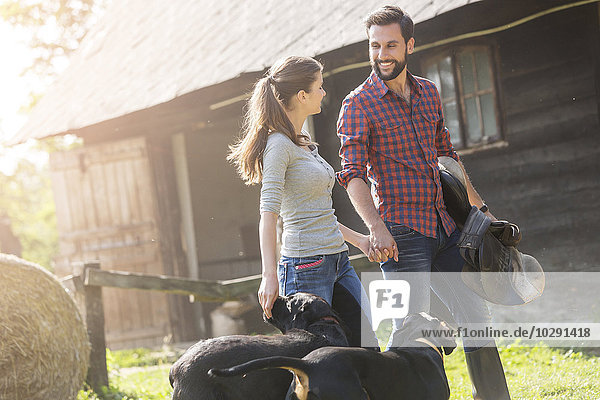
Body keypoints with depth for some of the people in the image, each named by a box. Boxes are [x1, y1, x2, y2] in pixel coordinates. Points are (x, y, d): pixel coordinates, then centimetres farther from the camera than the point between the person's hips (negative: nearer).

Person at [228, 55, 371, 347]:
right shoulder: (279, 144, -11)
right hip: (306, 265, -9)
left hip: (338, 262, 9)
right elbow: (268, 213, -19)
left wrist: (358, 239, 25)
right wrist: (269, 276, -26)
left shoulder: (304, 144, 18)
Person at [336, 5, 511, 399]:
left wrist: (480, 208, 23)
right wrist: (376, 227, -30)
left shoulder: (429, 93, 13)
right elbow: (354, 174, -15)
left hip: (444, 225, 6)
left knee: (475, 314, 11)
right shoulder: (358, 104, -6)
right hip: (401, 232, -6)